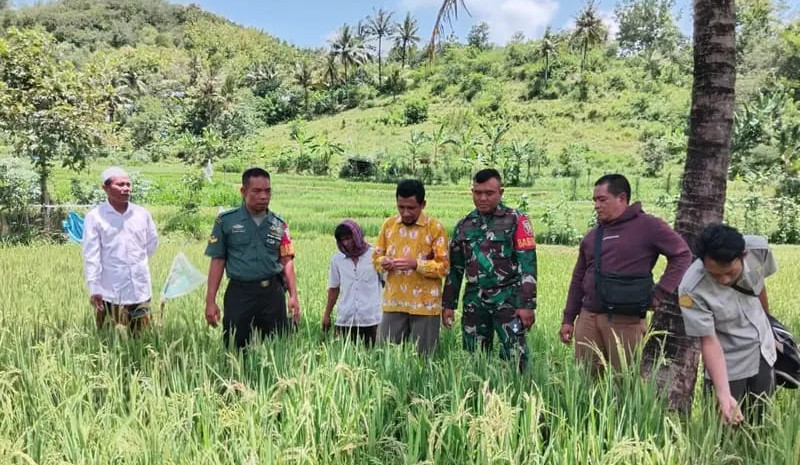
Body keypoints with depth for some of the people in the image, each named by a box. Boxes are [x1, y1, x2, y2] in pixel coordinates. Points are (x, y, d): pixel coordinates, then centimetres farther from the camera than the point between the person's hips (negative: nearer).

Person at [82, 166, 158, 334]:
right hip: (110, 291, -3)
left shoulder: (142, 214, 3)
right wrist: (94, 289, -13)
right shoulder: (94, 216, -7)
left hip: (141, 289, 3)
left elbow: (153, 242, 19)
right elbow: (91, 256, -9)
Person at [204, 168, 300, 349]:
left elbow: (286, 261, 8)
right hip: (239, 293, -2)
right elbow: (217, 261, 2)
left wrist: (293, 295, -2)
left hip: (273, 293, 2)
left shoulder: (279, 224, 7)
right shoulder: (226, 221, 1)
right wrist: (210, 301, -2)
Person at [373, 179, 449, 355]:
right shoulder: (388, 225, 6)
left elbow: (444, 266, -8)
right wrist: (383, 262, -11)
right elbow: (376, 257, 12)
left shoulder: (435, 228, -6)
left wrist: (416, 264, -22)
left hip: (424, 305, -3)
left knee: (422, 357, 4)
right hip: (393, 302, 3)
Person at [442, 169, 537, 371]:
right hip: (474, 301, 4)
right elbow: (455, 268, 16)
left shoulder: (516, 221, -3)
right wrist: (448, 304, 12)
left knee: (514, 357, -8)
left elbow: (528, 265, -7)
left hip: (507, 299, -4)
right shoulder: (464, 225, 11)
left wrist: (527, 304, -13)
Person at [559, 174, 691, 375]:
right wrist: (568, 319, 15)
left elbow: (682, 255, -4)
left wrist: (659, 294, -8)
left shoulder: (647, 226, -4)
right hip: (587, 318, 6)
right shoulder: (593, 235, 14)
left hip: (625, 321, -5)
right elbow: (578, 279, 17)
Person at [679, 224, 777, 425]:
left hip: (764, 352, 5)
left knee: (760, 422, 18)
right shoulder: (692, 290, -36)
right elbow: (709, 342, -27)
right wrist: (723, 394, -35)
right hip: (728, 365, -4)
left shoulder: (759, 249, -23)